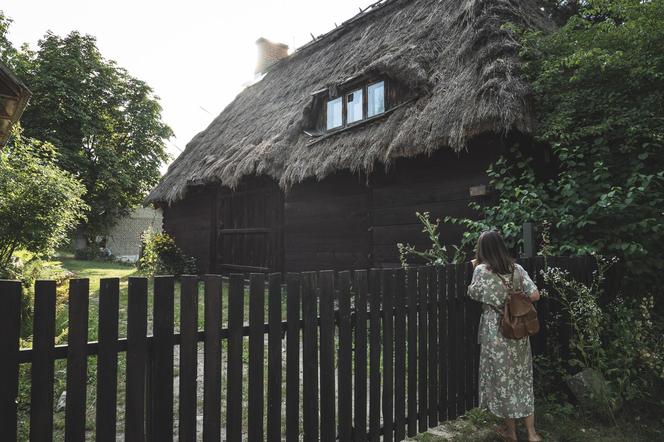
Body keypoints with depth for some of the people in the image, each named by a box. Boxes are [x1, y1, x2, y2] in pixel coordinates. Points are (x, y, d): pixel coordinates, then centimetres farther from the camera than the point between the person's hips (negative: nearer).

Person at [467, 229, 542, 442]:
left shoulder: (482, 270, -11)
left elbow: (473, 295, 2)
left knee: (502, 378, 10)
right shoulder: (517, 269, 0)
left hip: (495, 331, -4)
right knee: (522, 377, 14)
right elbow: (535, 295, -3)